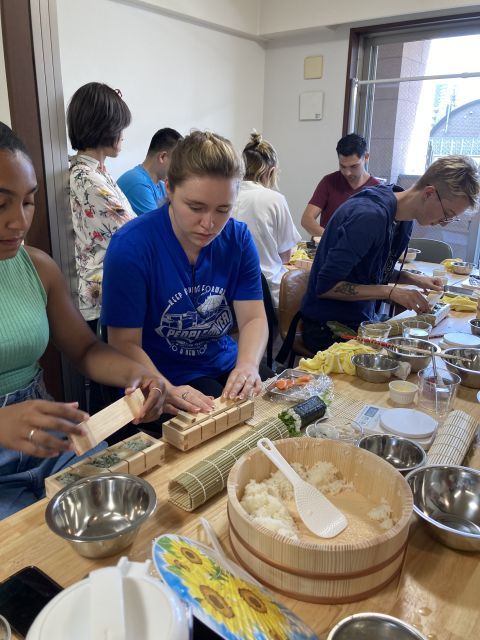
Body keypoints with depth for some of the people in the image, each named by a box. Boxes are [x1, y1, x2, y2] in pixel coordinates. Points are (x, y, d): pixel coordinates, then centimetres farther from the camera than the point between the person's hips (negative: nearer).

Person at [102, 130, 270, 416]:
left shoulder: (238, 238, -3)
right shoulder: (131, 245, -18)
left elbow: (253, 318, -5)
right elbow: (125, 343, -17)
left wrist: (247, 365, -26)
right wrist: (166, 391, -35)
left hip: (224, 366, 5)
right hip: (159, 379, -5)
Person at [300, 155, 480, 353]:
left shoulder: (404, 220, 3)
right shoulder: (370, 215, -25)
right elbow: (325, 286, -25)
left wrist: (413, 279, 0)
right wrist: (391, 292, -24)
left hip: (364, 320, 8)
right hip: (328, 327, -8)